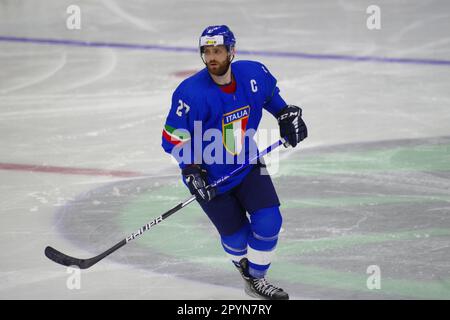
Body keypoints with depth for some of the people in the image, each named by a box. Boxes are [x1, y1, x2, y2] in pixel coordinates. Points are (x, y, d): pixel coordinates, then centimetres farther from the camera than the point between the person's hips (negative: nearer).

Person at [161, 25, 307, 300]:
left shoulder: (254, 74, -13)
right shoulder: (192, 92, -26)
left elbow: (270, 94, 13)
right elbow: (174, 137, -18)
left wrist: (288, 115, 7)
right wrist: (192, 171, -25)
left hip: (247, 164, 4)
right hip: (209, 175, -4)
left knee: (268, 221, -6)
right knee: (235, 234, 3)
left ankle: (256, 279, 16)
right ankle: (244, 265, 39)